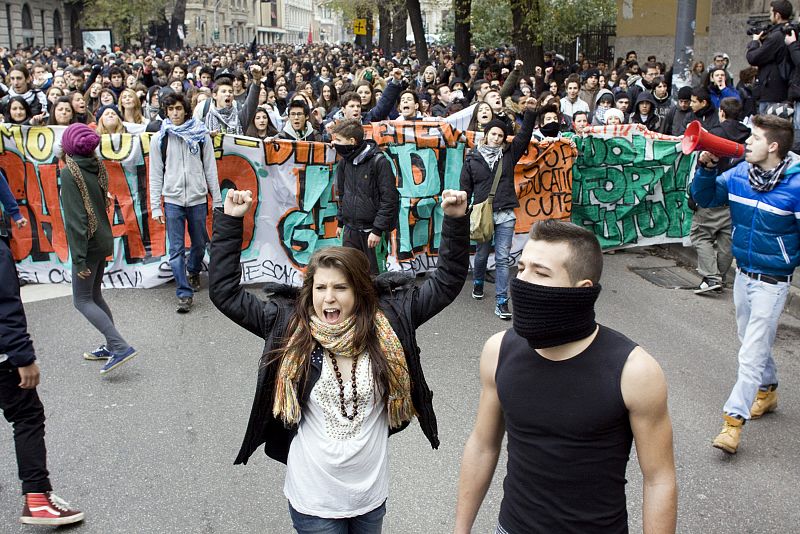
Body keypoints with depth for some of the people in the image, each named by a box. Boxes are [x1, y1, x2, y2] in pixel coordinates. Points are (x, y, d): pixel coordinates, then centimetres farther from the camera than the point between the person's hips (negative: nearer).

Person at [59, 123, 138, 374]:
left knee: (82, 300, 0)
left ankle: (121, 347, -9)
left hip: (88, 243, -8)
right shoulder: (98, 167, 5)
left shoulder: (69, 173, -16)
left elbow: (74, 218, -19)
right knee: (94, 296, 19)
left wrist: (79, 258, -19)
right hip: (104, 239, 8)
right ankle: (111, 345, 25)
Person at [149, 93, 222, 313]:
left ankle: (193, 272, 43)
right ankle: (185, 294, 0)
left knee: (199, 244, 14)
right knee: (176, 250, -5)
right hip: (173, 201, -1)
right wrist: (155, 206, -2)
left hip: (198, 199, 1)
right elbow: (156, 175, 3)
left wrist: (217, 200, 0)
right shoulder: (160, 139, 3)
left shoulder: (201, 135, 4)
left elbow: (210, 169, 5)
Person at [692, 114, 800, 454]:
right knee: (752, 340, 23)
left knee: (752, 352, -7)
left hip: (772, 281, -7)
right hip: (743, 273, 7)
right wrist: (706, 169, -11)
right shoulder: (739, 174, -3)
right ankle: (767, 391, 45)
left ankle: (734, 418, -2)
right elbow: (706, 198, 5)